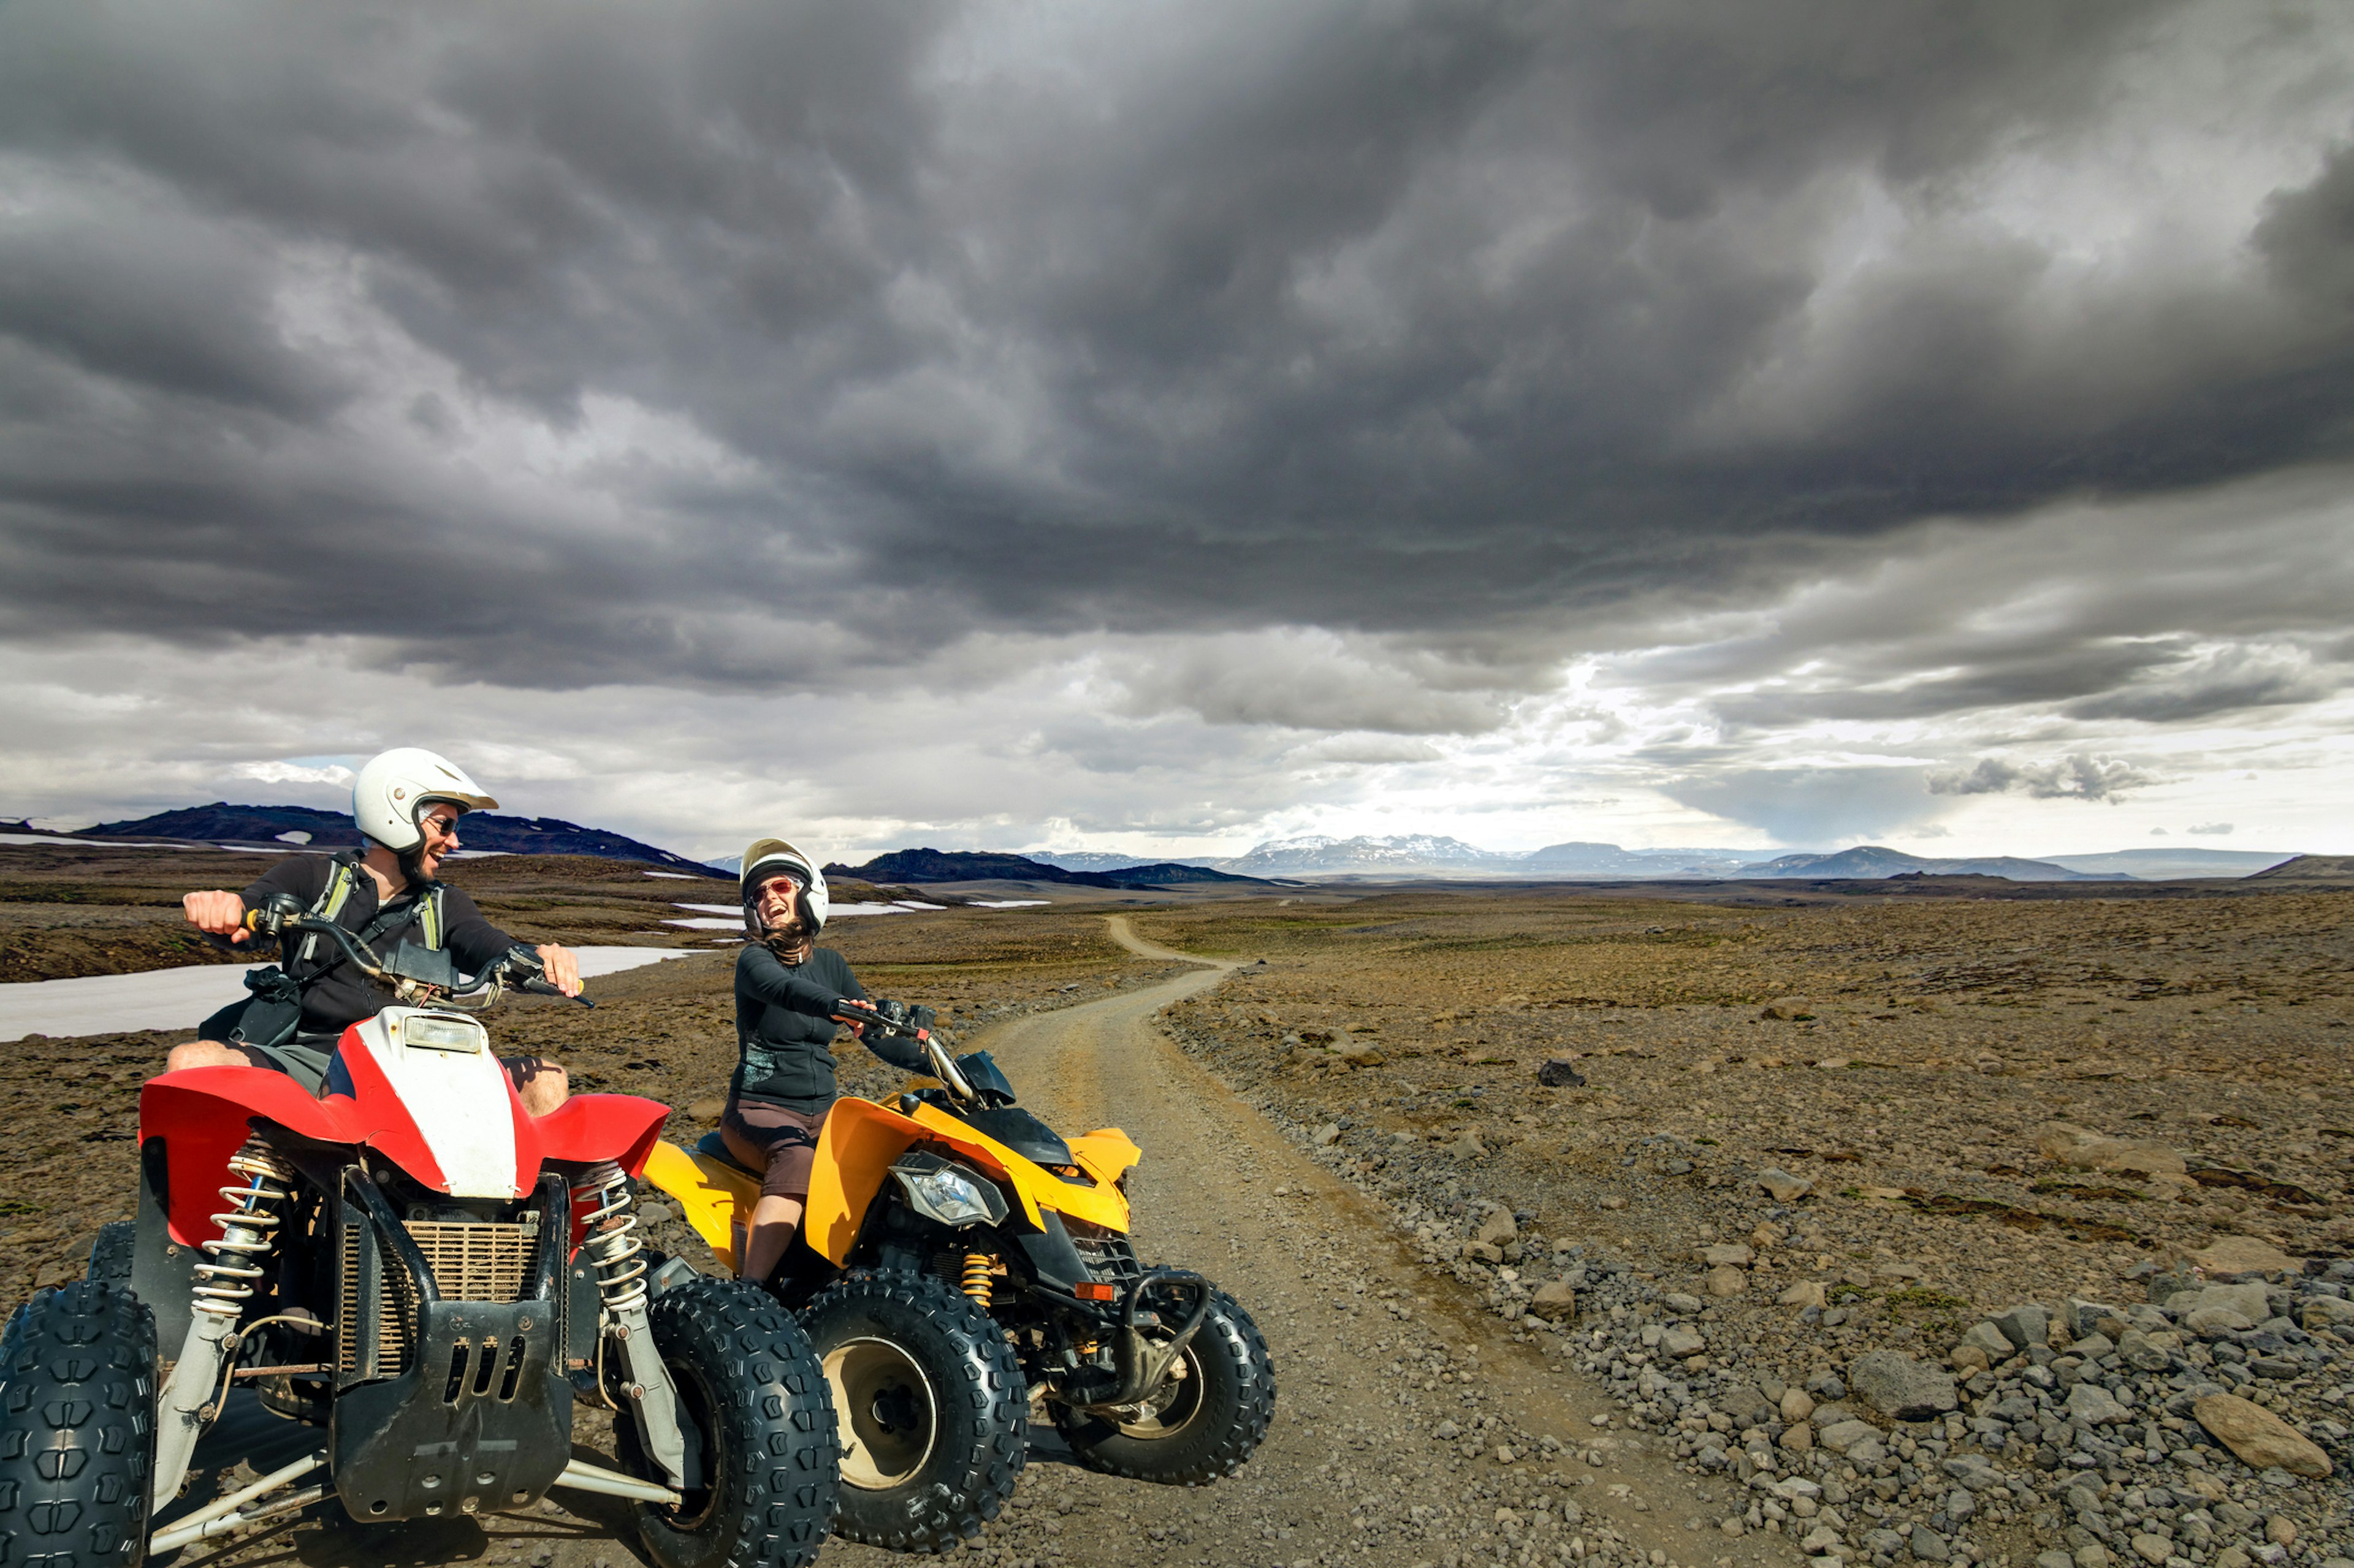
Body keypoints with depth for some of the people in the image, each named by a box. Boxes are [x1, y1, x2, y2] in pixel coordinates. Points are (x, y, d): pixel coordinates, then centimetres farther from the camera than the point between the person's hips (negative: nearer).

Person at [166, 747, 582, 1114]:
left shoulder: (445, 906, 19)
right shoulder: (313, 876, 13)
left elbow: (489, 946, 0)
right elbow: (250, 910, -6)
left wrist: (537, 957, -25)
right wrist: (224, 907, -32)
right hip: (308, 1057, -1)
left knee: (546, 1082, -18)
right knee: (189, 1063, -28)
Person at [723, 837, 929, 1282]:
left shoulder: (830, 964, 11)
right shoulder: (754, 958, -5)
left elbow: (874, 1033, 12)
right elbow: (783, 988, -30)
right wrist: (835, 1007, -51)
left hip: (821, 1111, 5)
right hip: (758, 1108, -5)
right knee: (798, 1159, -37)